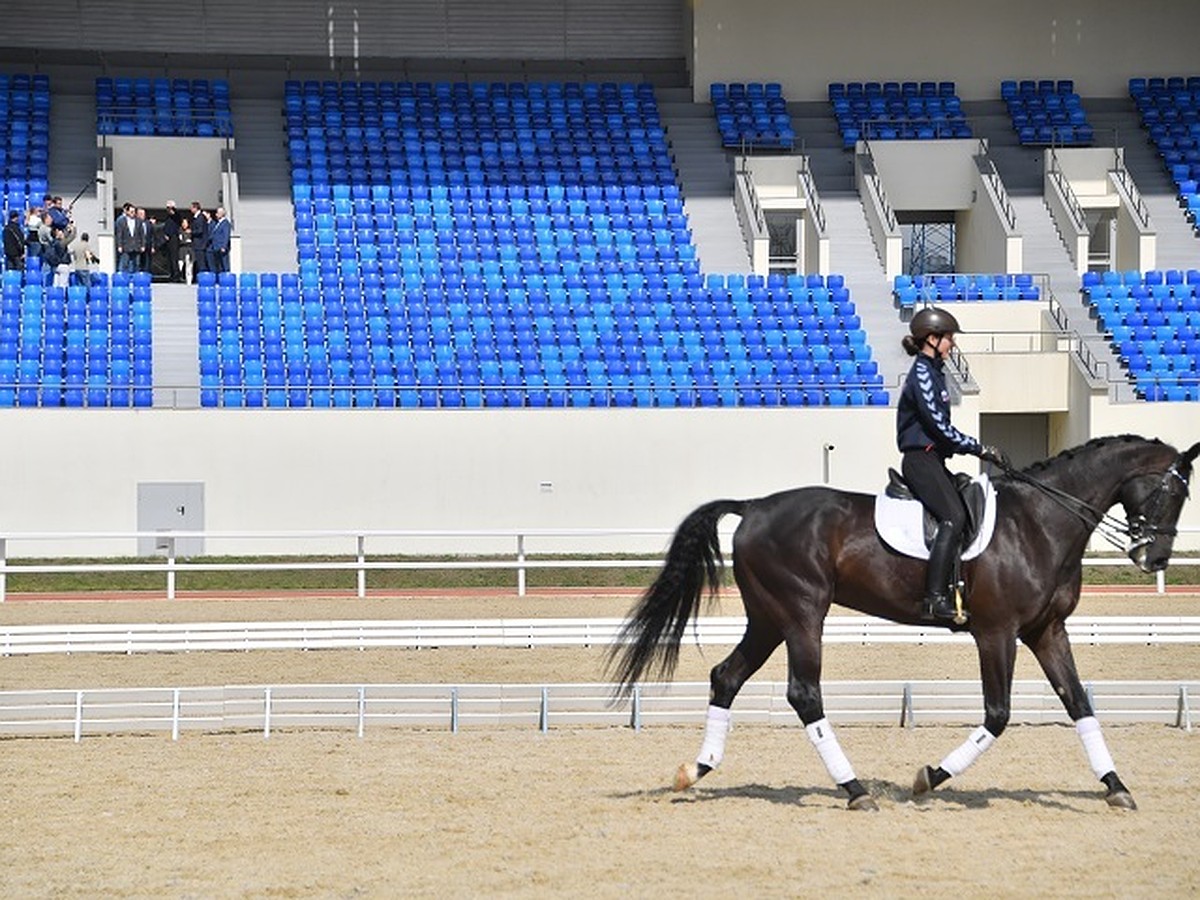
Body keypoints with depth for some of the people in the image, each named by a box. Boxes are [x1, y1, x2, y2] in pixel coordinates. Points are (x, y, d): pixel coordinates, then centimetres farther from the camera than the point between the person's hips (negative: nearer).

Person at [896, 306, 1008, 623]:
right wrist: (981, 450, -14)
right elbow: (939, 427, -18)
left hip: (933, 459, 10)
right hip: (920, 459, -10)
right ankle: (935, 596, -30)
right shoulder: (921, 374, -12)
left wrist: (979, 450, 15)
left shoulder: (934, 372, 18)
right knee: (954, 517, -23)